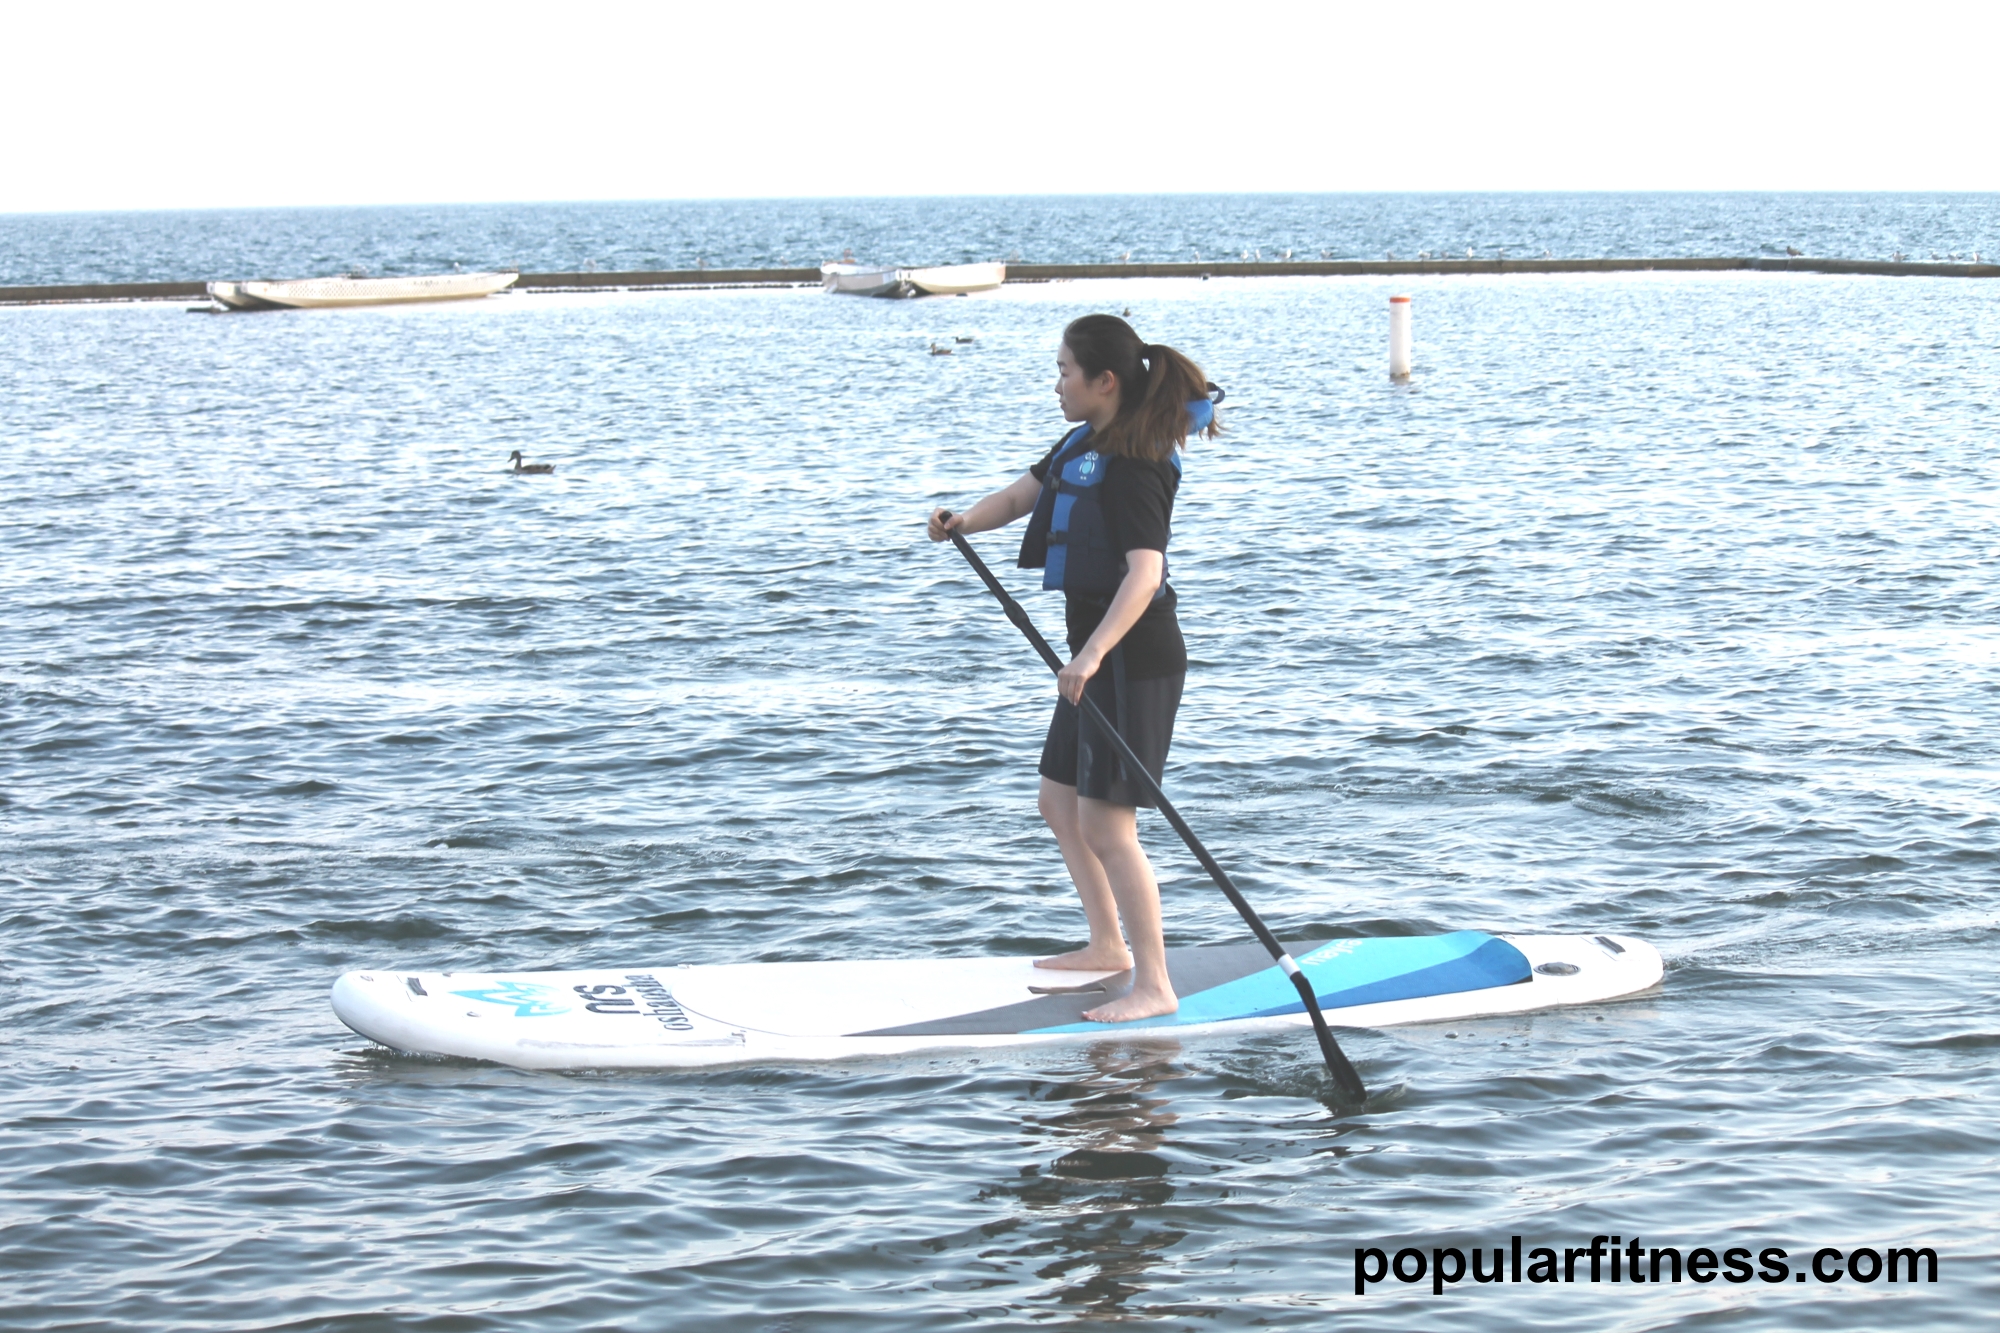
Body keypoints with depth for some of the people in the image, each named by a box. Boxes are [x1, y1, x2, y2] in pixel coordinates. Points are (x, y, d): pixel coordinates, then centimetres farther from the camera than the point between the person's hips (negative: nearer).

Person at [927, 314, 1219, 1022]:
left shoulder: (1133, 464, -21)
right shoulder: (1086, 441, 10)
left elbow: (1145, 572, -32)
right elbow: (1021, 495, 15)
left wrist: (1093, 653, -43)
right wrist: (962, 521, -6)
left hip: (1134, 655, -10)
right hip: (1096, 651, 10)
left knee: (1105, 824, -12)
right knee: (1061, 805, 20)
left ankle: (1154, 986, -8)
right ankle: (1108, 945, 35)